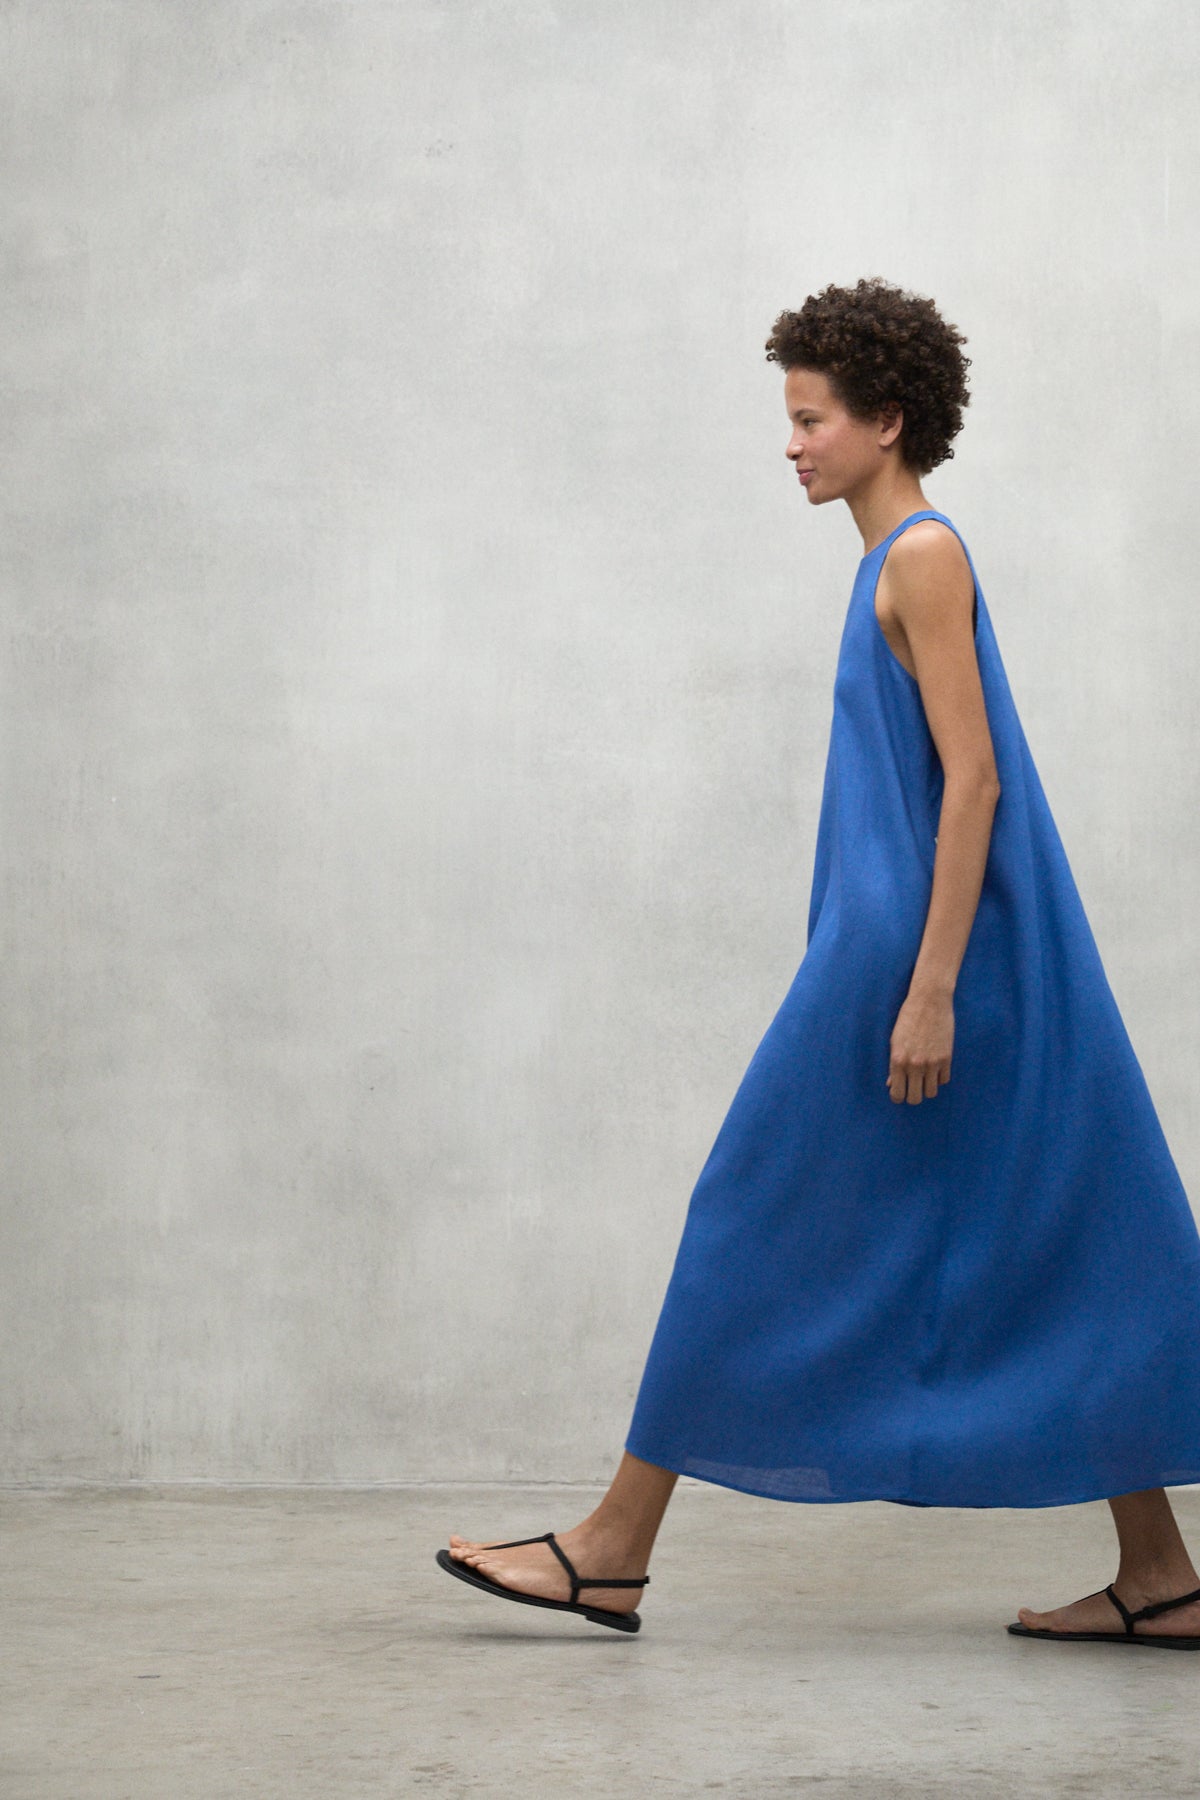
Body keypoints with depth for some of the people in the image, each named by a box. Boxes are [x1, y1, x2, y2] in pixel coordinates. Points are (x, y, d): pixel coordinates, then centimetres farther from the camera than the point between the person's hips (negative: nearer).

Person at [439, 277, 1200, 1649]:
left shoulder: (922, 556, -11)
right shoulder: (903, 562, 18)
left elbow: (972, 778, -18)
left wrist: (929, 987, -22)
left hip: (914, 950, -10)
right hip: (902, 946, 10)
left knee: (765, 1220, -4)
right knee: (1053, 1251, 7)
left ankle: (616, 1549, 4)